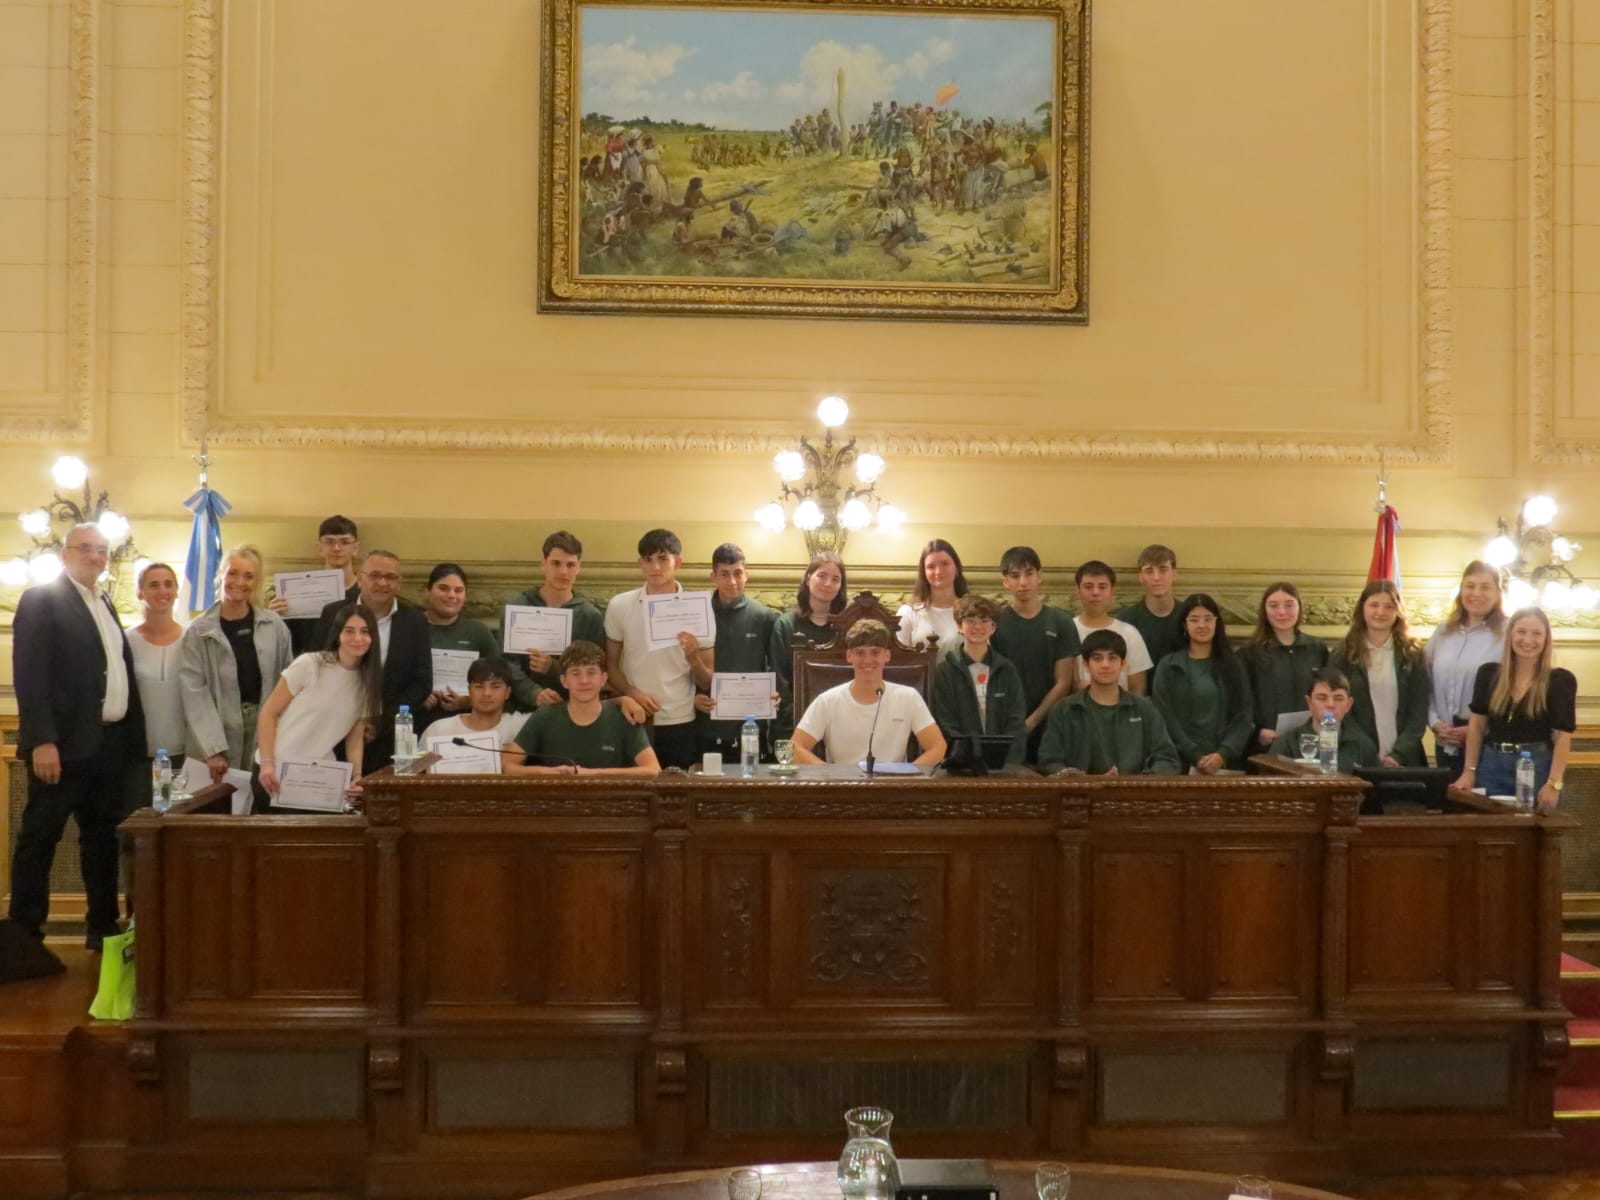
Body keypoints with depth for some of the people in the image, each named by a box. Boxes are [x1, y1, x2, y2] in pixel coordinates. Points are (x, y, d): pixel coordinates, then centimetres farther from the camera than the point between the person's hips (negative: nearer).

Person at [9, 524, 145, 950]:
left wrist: (132, 736, 9)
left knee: (102, 837, 12)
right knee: (39, 837, -1)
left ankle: (102, 927, 20)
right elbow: (29, 674, -14)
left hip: (111, 741, 8)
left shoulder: (105, 604, 18)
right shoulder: (40, 600, -5)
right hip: (66, 743, -8)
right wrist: (42, 740, -22)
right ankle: (25, 933, 6)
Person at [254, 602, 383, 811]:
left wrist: (357, 777, -10)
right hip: (276, 771, -4)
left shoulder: (368, 683, 4)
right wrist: (267, 764, -15)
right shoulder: (309, 665, -10)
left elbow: (355, 737, 6)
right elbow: (269, 713, -7)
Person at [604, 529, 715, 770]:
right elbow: (610, 665, 8)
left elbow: (708, 683, 3)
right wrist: (631, 693, -10)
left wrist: (693, 658, -17)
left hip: (680, 725, 0)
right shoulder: (619, 606, 2)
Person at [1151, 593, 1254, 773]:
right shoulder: (1168, 666, 2)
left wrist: (1223, 755, -12)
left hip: (1228, 763, 2)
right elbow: (1166, 719, -4)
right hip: (1183, 763, -2)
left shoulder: (1232, 665, 9)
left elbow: (1244, 716, 3)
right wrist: (1196, 758, -14)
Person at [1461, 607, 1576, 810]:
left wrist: (1554, 784, -15)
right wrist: (1469, 771, 2)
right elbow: (1477, 725, 8)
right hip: (1491, 766, 2)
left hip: (1538, 768, -2)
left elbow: (1563, 736, -7)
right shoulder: (1489, 673, 5)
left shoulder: (1560, 680, -3)